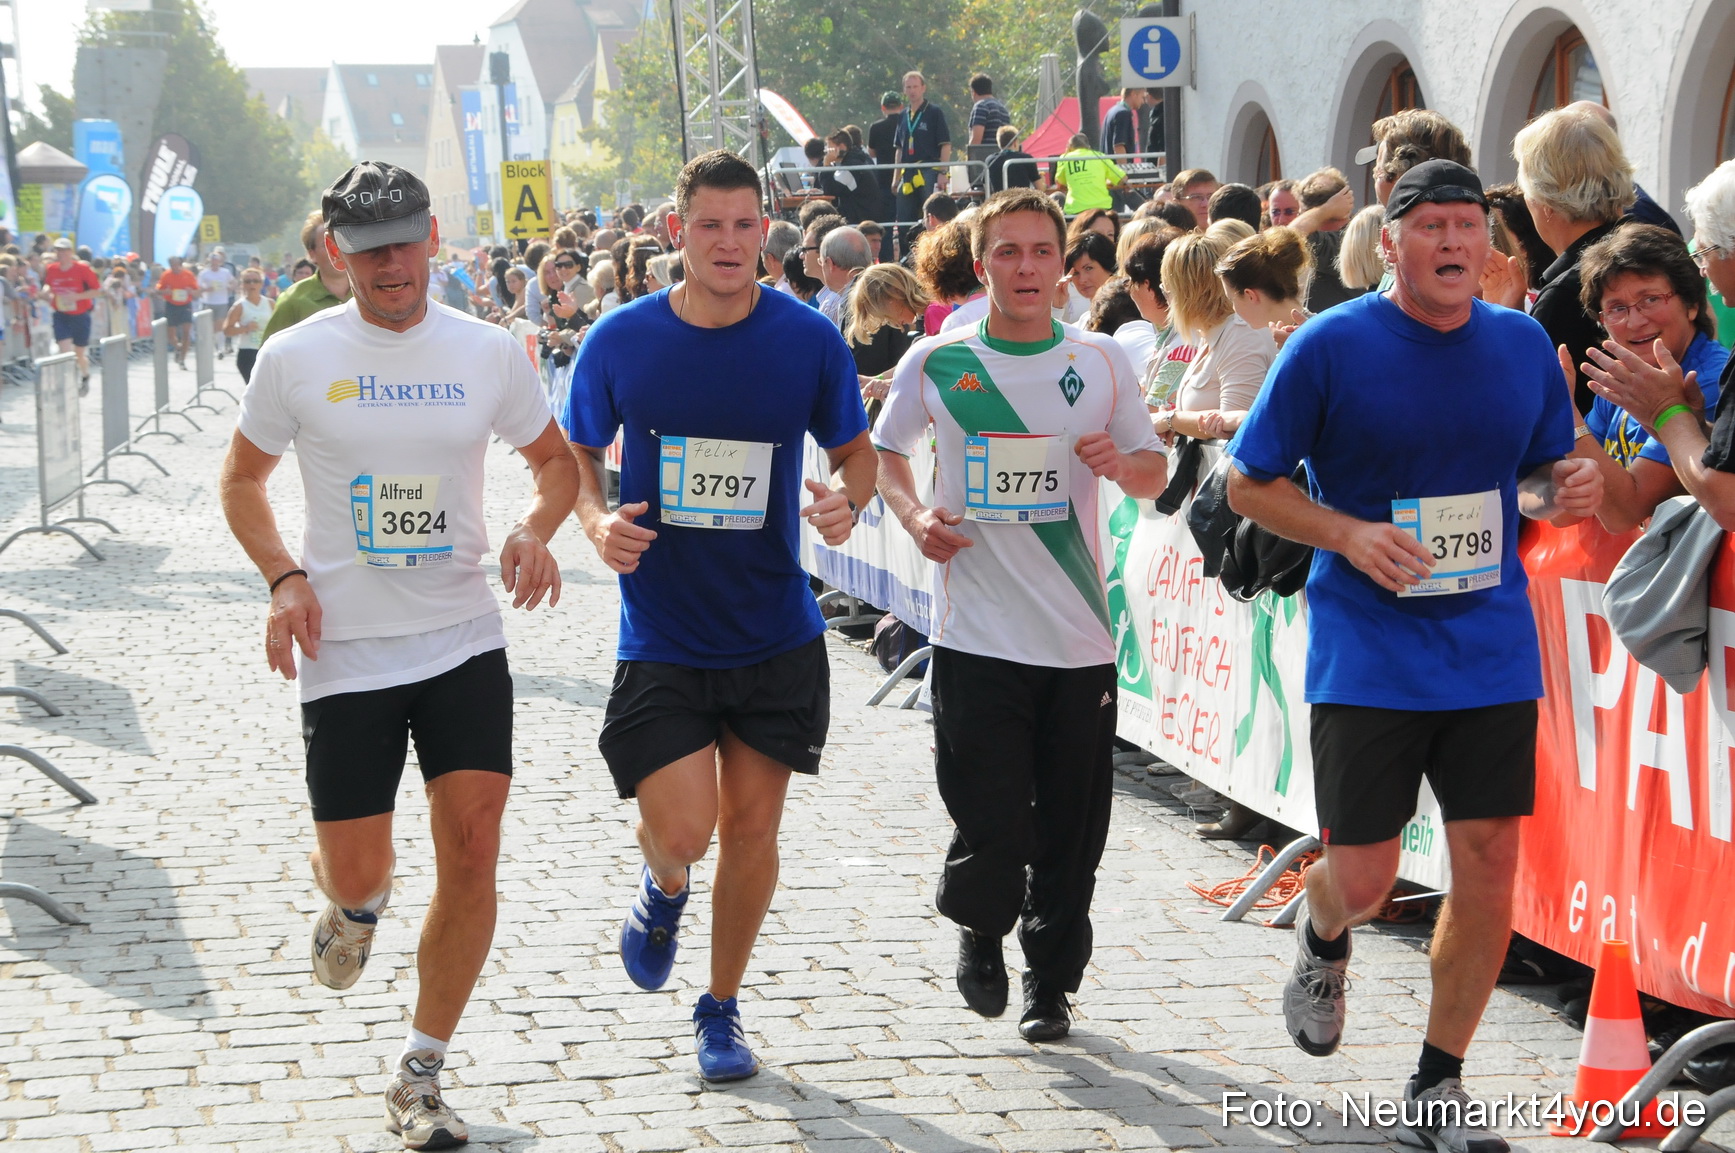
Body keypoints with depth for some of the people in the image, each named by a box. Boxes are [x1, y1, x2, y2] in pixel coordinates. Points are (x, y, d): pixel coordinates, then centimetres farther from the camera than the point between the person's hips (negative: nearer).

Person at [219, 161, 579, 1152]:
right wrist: (284, 577, -8)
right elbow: (244, 480, 9)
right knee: (355, 871, 0)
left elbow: (557, 458, 14)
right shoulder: (296, 358, -3)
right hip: (345, 651, -1)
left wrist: (536, 531, -7)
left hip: (466, 641, 1)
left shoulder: (488, 353, 1)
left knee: (473, 847, -7)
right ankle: (356, 907, 41)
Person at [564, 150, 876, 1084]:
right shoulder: (620, 341, -5)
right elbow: (575, 455, 8)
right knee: (681, 831, -11)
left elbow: (855, 448, 9)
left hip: (776, 635, 1)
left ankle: (721, 1009, 27)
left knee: (750, 826, 7)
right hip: (661, 635, -1)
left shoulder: (810, 340, -5)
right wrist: (596, 521, -12)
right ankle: (664, 890, 28)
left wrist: (846, 499, -13)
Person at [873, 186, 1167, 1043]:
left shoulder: (1100, 362, 5)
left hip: (1081, 639, 2)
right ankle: (979, 931, 26)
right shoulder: (936, 364, 1)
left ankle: (1051, 983, 25)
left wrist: (1121, 462, -10)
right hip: (977, 638, -2)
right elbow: (884, 450, 16)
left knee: (1071, 830, 6)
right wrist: (914, 515, -2)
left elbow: (1155, 474, 12)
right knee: (991, 832, -6)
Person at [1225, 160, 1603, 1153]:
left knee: (1491, 861, -1)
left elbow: (1548, 468, 18)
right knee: (1362, 877, -3)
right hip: (1368, 652, -3)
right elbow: (1250, 482, -2)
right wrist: (1348, 535, -18)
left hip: (1492, 649, 3)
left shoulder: (1524, 345, 5)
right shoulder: (1332, 346, -7)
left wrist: (1571, 486, -6)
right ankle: (1324, 942, 37)